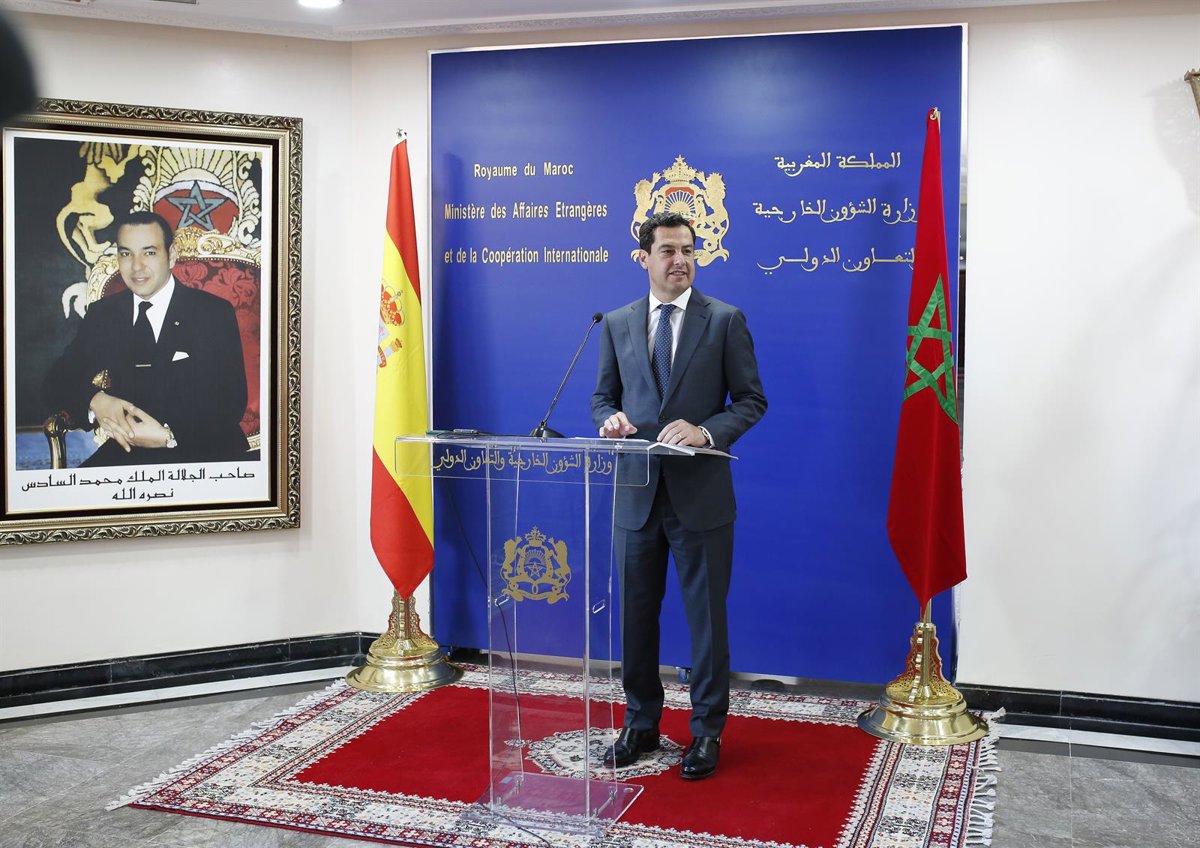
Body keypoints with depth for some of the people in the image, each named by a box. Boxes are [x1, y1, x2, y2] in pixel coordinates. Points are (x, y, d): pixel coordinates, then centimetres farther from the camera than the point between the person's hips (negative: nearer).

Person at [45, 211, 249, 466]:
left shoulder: (215, 313, 0)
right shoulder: (102, 314, 13)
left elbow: (232, 402, -6)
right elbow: (59, 379, 10)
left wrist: (169, 435, -21)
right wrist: (95, 401, -13)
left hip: (204, 453, -2)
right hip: (125, 451, 3)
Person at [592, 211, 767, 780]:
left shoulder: (725, 321, -1)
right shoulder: (617, 324, 9)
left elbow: (752, 401, -1)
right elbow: (602, 397, 14)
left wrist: (705, 431, -18)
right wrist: (611, 418, -9)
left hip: (700, 493, -3)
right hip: (637, 493, 3)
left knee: (707, 615, 5)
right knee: (635, 614, 12)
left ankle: (706, 731, 20)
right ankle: (641, 724, 29)